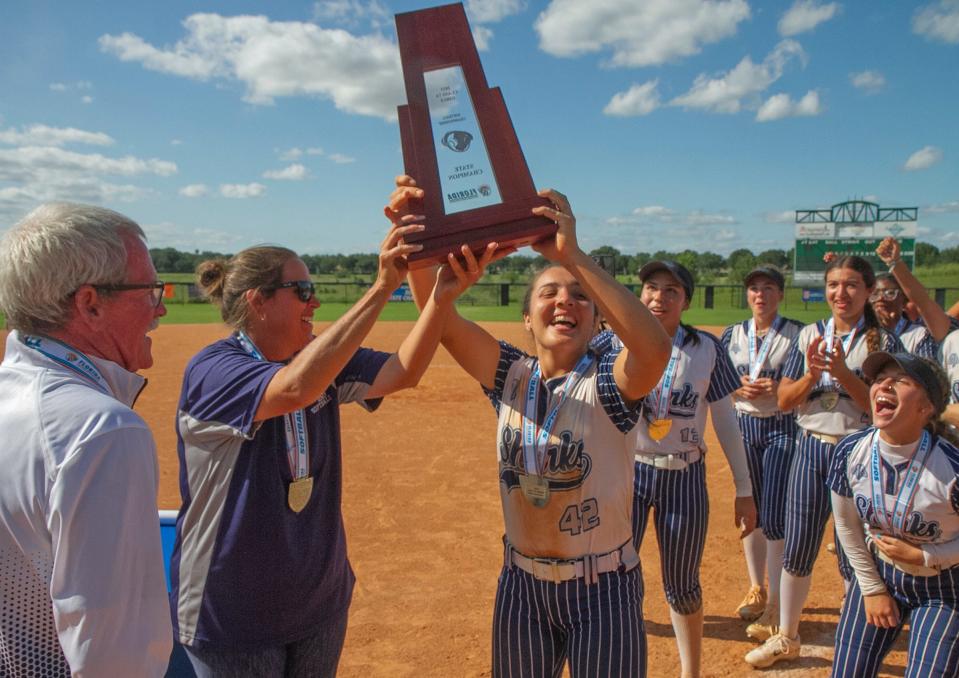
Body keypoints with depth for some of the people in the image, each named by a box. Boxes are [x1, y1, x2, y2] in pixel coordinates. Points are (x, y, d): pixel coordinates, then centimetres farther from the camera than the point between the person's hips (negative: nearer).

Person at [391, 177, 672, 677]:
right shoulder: (510, 376, -4)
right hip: (521, 584, 3)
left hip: (602, 590, -3)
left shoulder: (608, 380, -13)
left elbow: (655, 347, -36)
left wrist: (572, 255, -40)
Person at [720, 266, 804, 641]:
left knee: (774, 517, -8)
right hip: (743, 426, 4)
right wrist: (738, 388, -11)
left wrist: (779, 389, -20)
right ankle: (756, 589, 30)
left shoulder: (797, 333, -3)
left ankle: (775, 606, 3)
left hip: (784, 429, -4)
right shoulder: (732, 334, 7)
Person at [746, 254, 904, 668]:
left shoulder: (884, 343, -3)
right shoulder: (808, 336, 4)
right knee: (796, 552, 9)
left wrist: (841, 372, -23)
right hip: (811, 449, 3)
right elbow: (784, 401, 3)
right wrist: (810, 375, -16)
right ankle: (786, 638, 26)